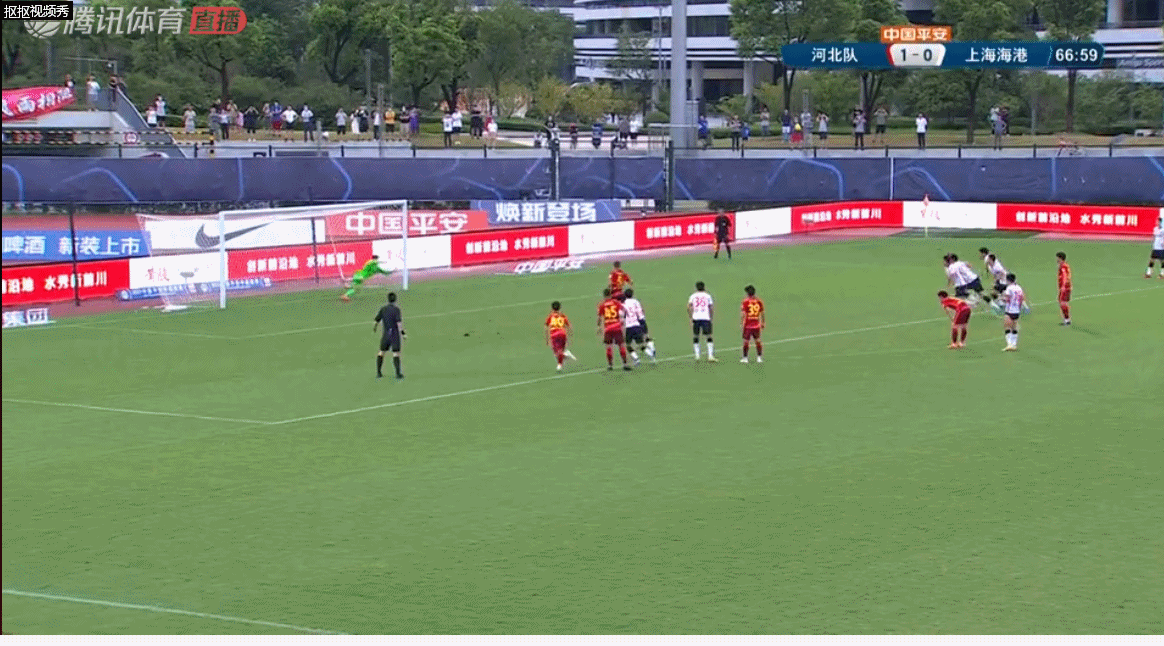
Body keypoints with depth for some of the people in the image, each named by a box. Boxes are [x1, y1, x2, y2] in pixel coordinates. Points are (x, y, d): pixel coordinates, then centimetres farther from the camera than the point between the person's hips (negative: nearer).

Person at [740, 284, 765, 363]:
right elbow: (762, 314, 10)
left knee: (746, 341, 4)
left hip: (747, 325, -3)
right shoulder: (759, 302, 4)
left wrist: (741, 323, -7)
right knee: (758, 341, 12)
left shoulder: (745, 302, -8)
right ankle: (759, 357, 12)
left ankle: (745, 358, 8)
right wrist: (763, 323, 20)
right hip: (757, 325, 3)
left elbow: (743, 314, -11)